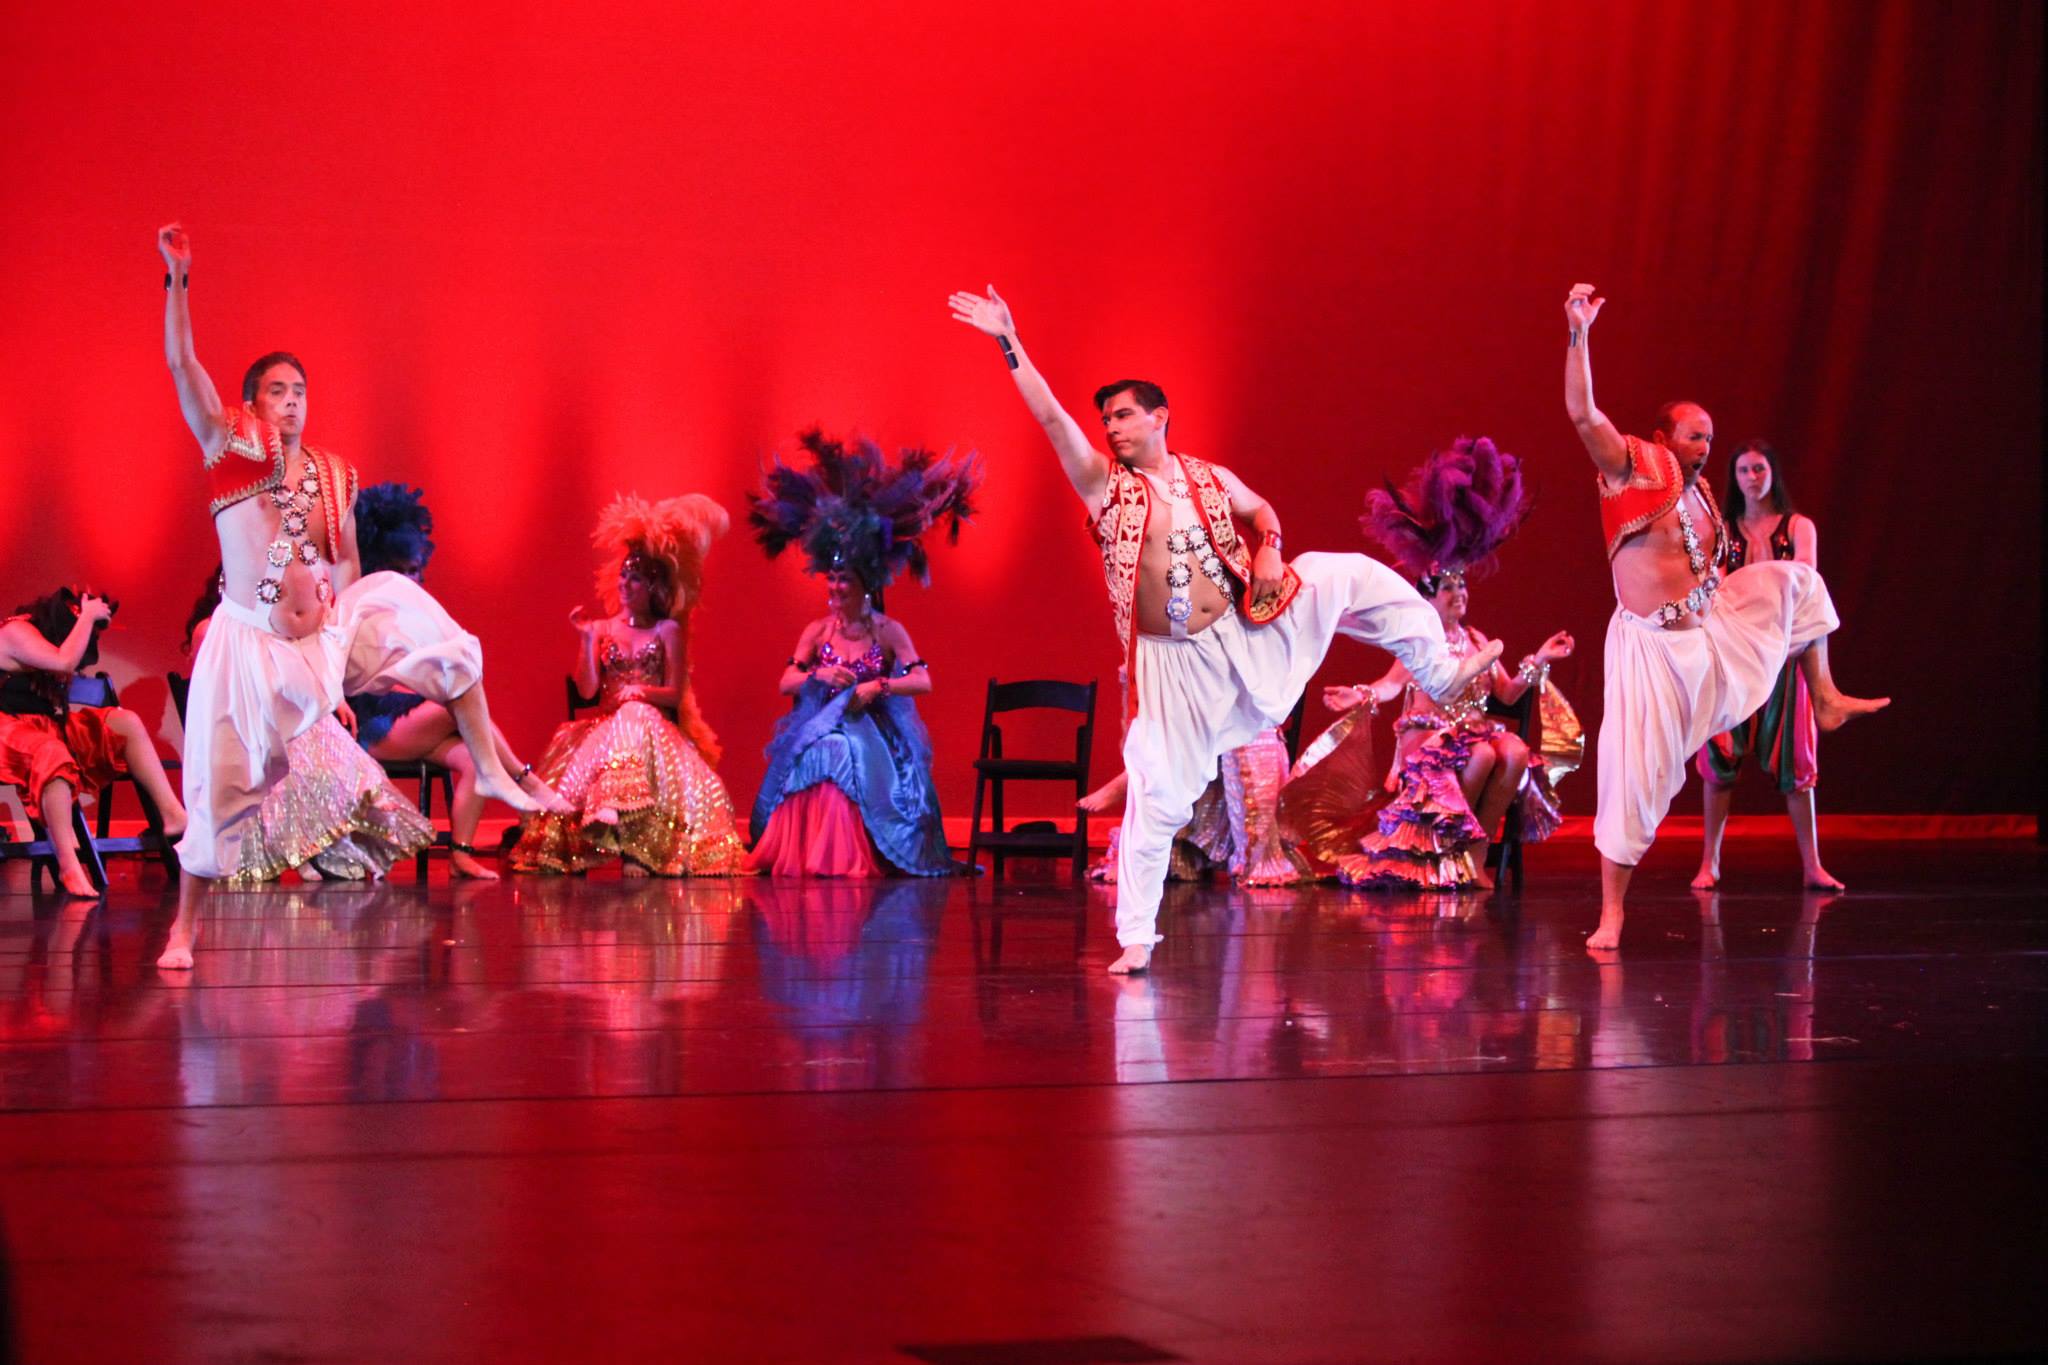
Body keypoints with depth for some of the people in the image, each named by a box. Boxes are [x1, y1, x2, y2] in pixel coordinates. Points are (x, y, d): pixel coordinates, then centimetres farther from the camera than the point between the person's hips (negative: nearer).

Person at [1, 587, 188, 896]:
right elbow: (65, 662, -25)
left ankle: (171, 813, -17)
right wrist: (88, 617, -16)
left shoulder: (43, 631, 14)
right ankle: (69, 866, -49)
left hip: (51, 726, 10)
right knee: (52, 754, -42)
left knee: (125, 721, -5)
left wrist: (94, 616, 5)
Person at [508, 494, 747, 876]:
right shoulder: (604, 628, 11)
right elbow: (587, 689, 0)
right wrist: (586, 640, -6)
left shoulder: (668, 630, 5)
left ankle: (636, 851, -47)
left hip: (653, 725, -3)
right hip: (607, 725, 3)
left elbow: (675, 695, -1)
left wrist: (641, 692, -20)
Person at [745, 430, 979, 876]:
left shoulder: (888, 632, 0)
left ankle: (854, 857, -27)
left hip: (872, 733, -2)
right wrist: (818, 676, -12)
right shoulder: (817, 631, 9)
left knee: (846, 757, -32)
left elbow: (923, 682, -7)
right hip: (820, 729, 3)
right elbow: (786, 682, 6)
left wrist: (879, 686, -18)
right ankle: (808, 855, -22)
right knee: (818, 760, -28)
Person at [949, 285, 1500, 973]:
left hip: (1248, 625, 3)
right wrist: (1009, 343, -24)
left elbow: (1262, 510, 23)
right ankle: (1136, 936, 5)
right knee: (1155, 795, -5)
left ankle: (1440, 670, 13)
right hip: (1174, 661, -3)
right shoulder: (1104, 484, -4)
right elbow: (1050, 415, -15)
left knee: (1352, 576, -4)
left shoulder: (1209, 477, 5)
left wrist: (1269, 552, 1)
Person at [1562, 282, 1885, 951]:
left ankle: (1825, 699, 18)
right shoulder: (1633, 465, -7)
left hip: (1713, 630, 7)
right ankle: (1611, 913, 0)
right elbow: (1582, 412, -23)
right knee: (1633, 776, -8)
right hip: (1651, 643, -7)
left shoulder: (1701, 495, 13)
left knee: (1796, 579, 11)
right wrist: (1578, 334, -31)